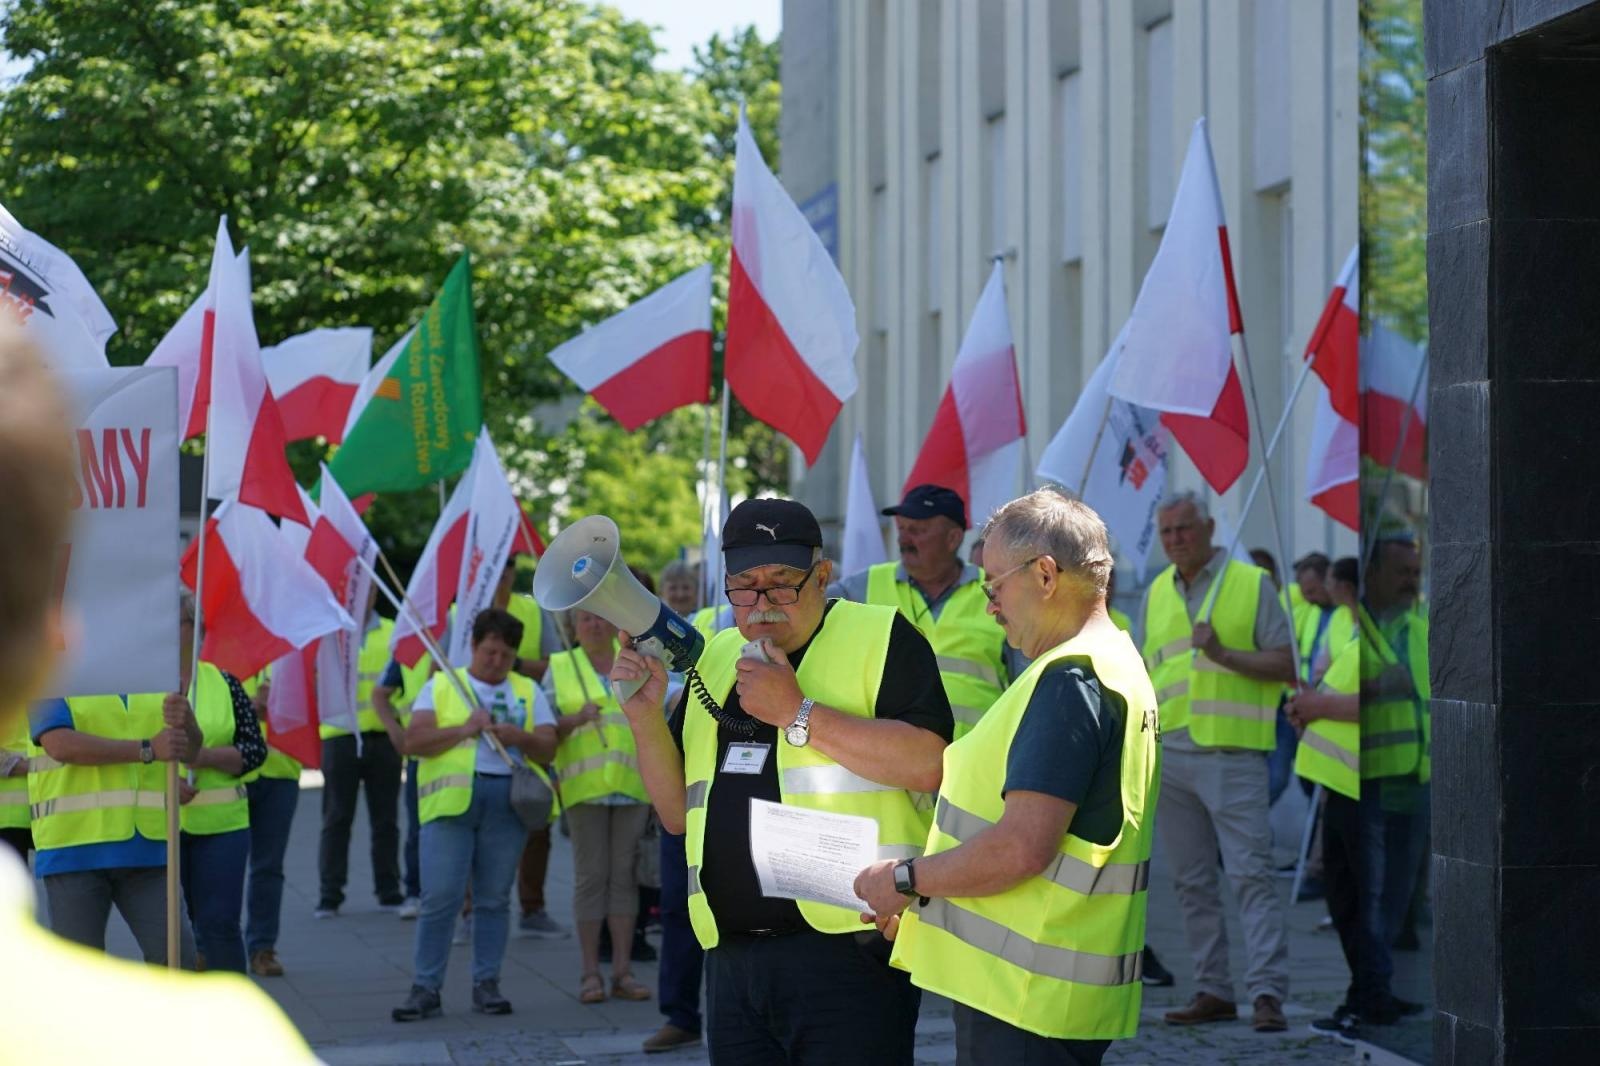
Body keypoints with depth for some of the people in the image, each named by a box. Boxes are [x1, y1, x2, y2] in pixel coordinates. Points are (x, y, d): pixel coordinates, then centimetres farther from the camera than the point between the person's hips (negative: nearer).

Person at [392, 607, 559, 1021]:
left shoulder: (528, 691, 17)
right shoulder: (441, 686, 12)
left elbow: (548, 748, 9)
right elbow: (414, 741, 0)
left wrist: (520, 737, -11)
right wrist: (464, 729, -11)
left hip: (507, 800, 2)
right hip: (450, 798, -2)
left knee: (495, 897, 4)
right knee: (439, 897, -7)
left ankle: (486, 984, 10)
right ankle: (426, 988, -4)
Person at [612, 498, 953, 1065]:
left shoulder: (881, 637, -1)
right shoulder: (716, 658, 18)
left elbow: (928, 764, -17)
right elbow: (679, 813, 19)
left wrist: (797, 712, -17)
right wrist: (646, 718, 3)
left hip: (849, 950, -6)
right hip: (732, 956, 6)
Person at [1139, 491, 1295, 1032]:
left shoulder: (1252, 584, 0)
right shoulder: (1156, 593, 15)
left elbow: (1285, 665, -4)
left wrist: (1224, 654, -17)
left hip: (1231, 754, -5)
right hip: (1170, 756, 6)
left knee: (1251, 874, -11)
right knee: (1192, 881, 7)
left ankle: (1267, 992, -14)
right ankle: (1213, 991, 13)